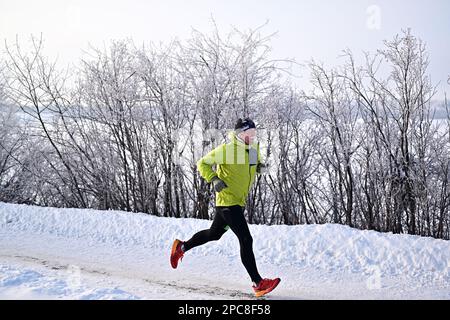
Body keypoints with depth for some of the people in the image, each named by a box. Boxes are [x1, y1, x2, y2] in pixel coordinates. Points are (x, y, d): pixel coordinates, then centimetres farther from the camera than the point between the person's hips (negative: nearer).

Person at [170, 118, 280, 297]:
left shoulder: (254, 148, 7)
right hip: (227, 201, -9)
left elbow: (256, 163, 25)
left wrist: (260, 167, 0)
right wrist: (214, 179, -22)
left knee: (214, 234, 23)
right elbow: (202, 163, -6)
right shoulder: (226, 150, -15)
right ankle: (258, 283, -12)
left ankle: (181, 247, 42)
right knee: (246, 239, -14)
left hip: (240, 202, 9)